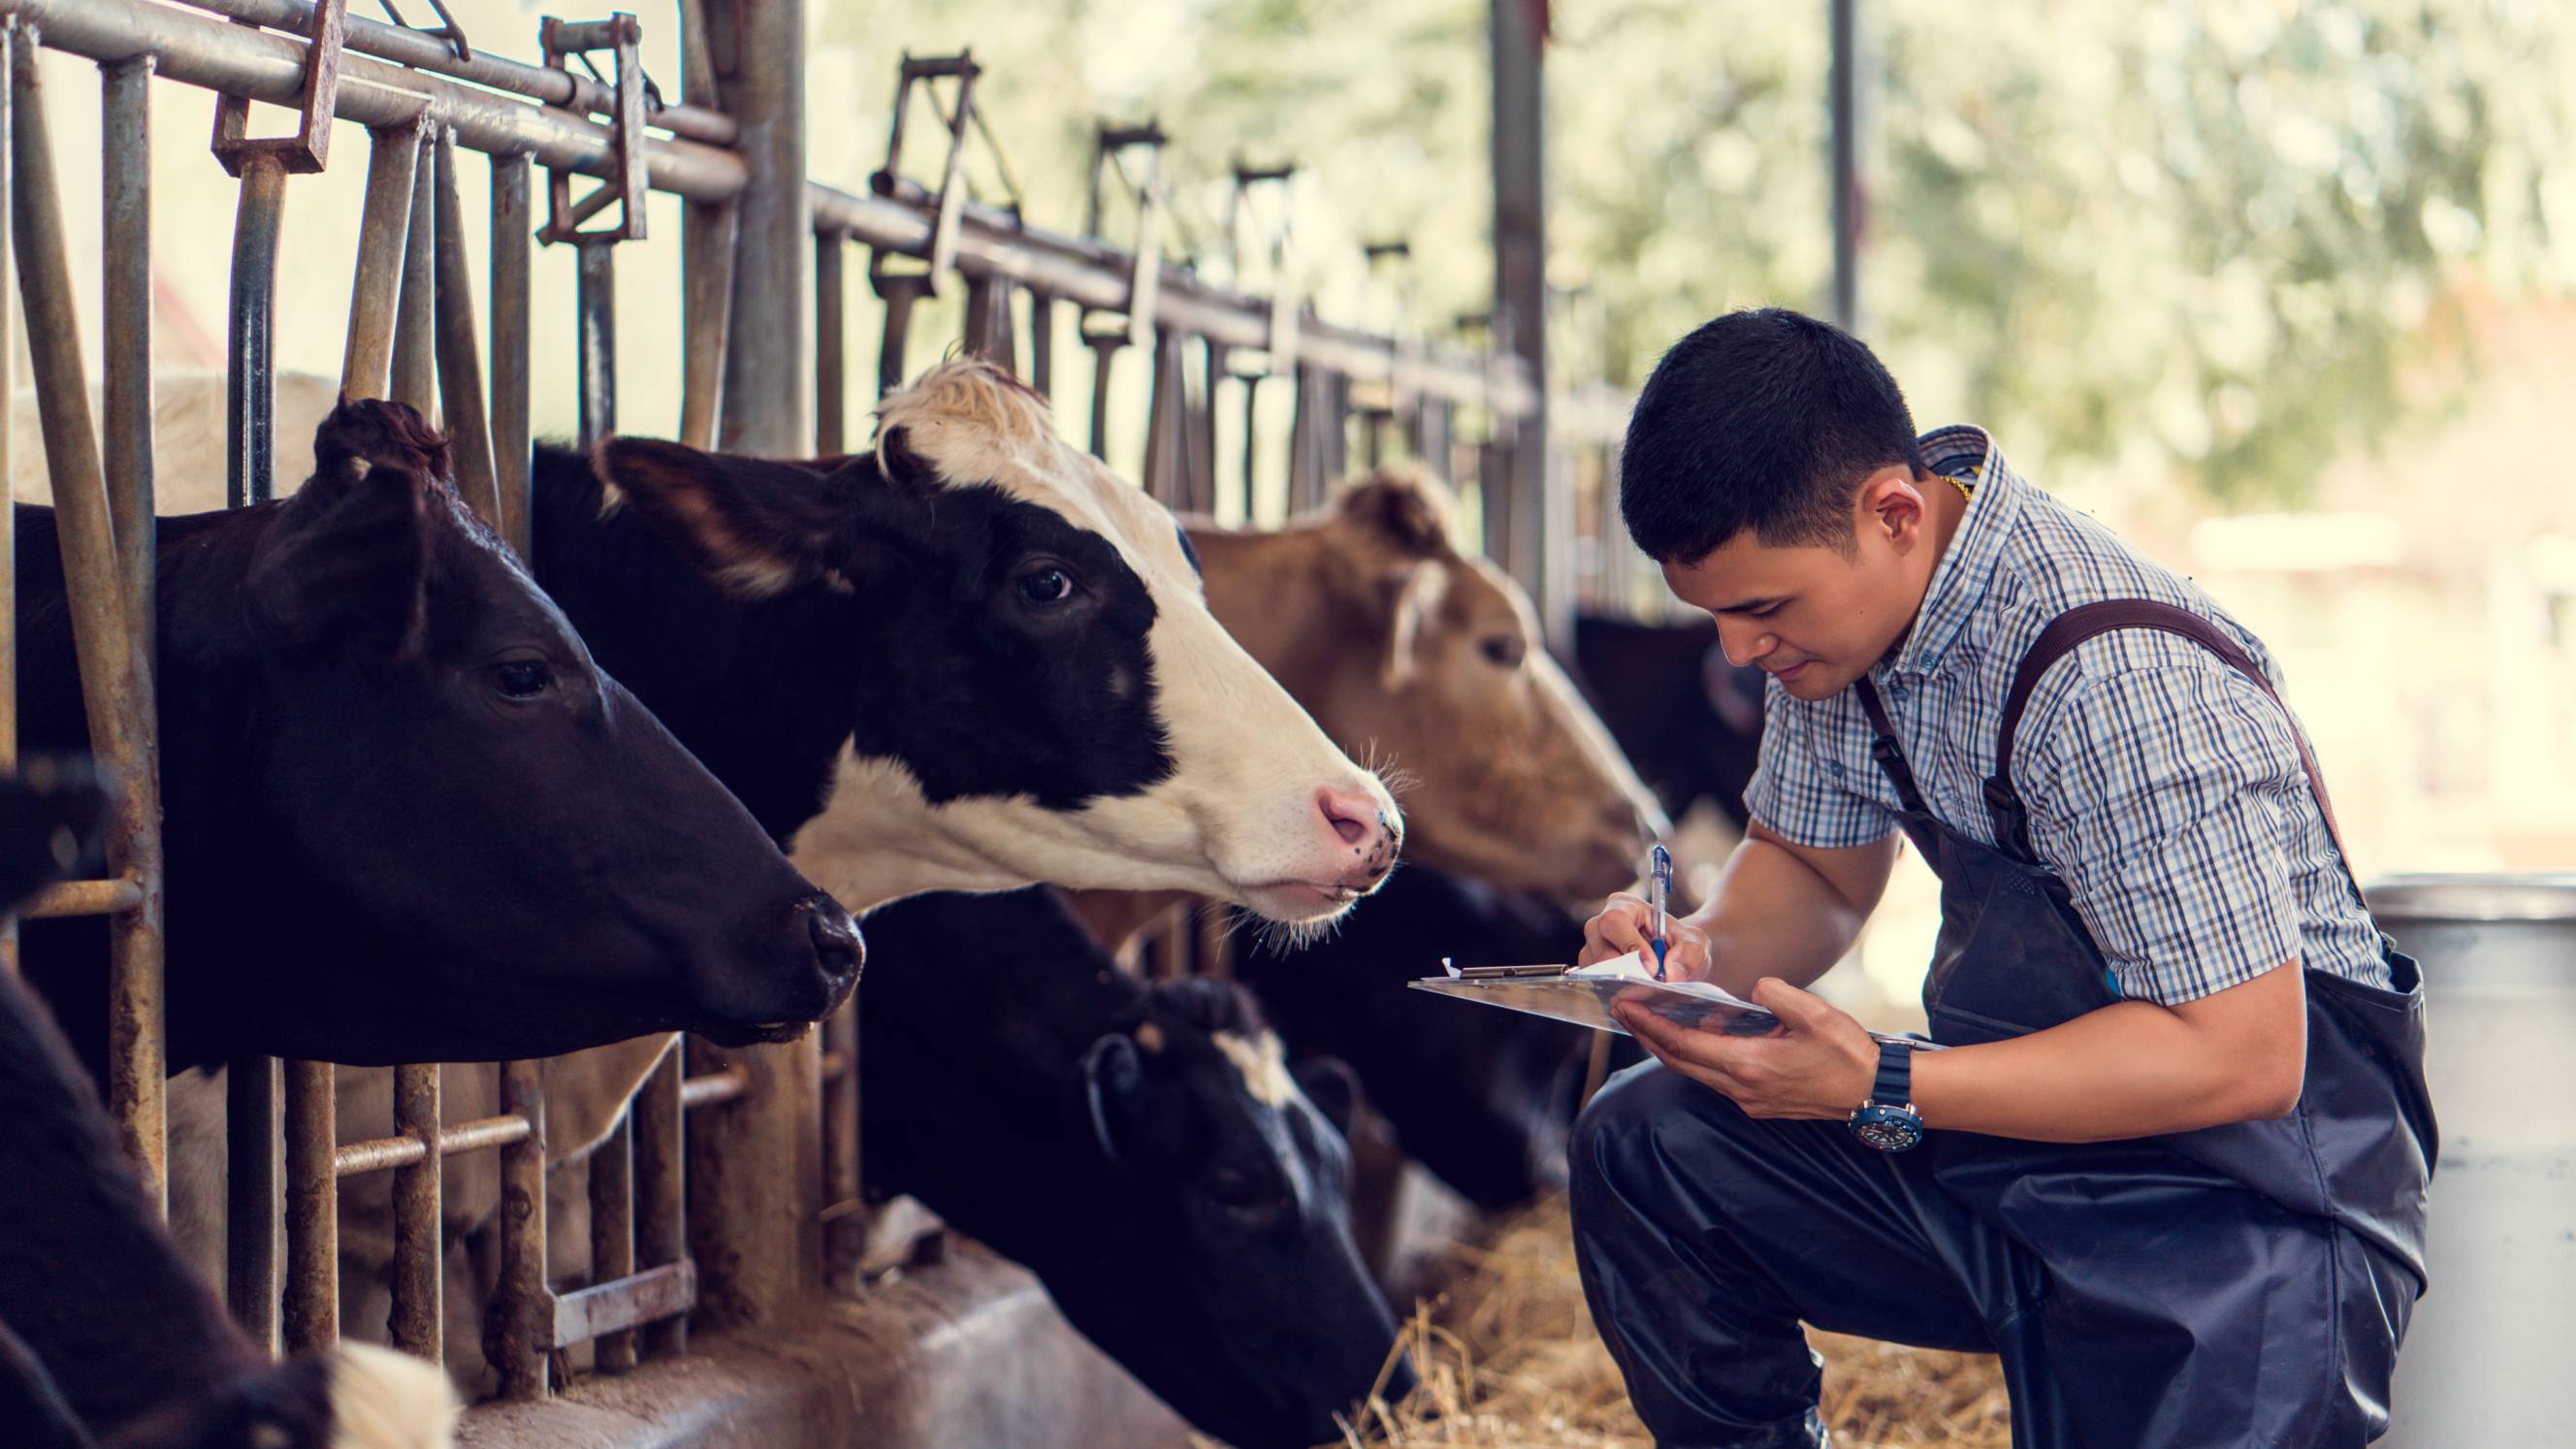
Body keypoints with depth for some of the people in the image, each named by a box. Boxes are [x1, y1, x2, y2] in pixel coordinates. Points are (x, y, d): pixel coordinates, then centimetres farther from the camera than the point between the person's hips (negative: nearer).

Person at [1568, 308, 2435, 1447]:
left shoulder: (2115, 681, -28)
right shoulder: (1830, 597, -2)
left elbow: (2242, 1056, -27)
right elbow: (1814, 874, 14)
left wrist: (1878, 1091, -28)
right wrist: (1699, 953, -10)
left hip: (2244, 1202, -7)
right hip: (2020, 1135, 8)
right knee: (1642, 1147, -5)